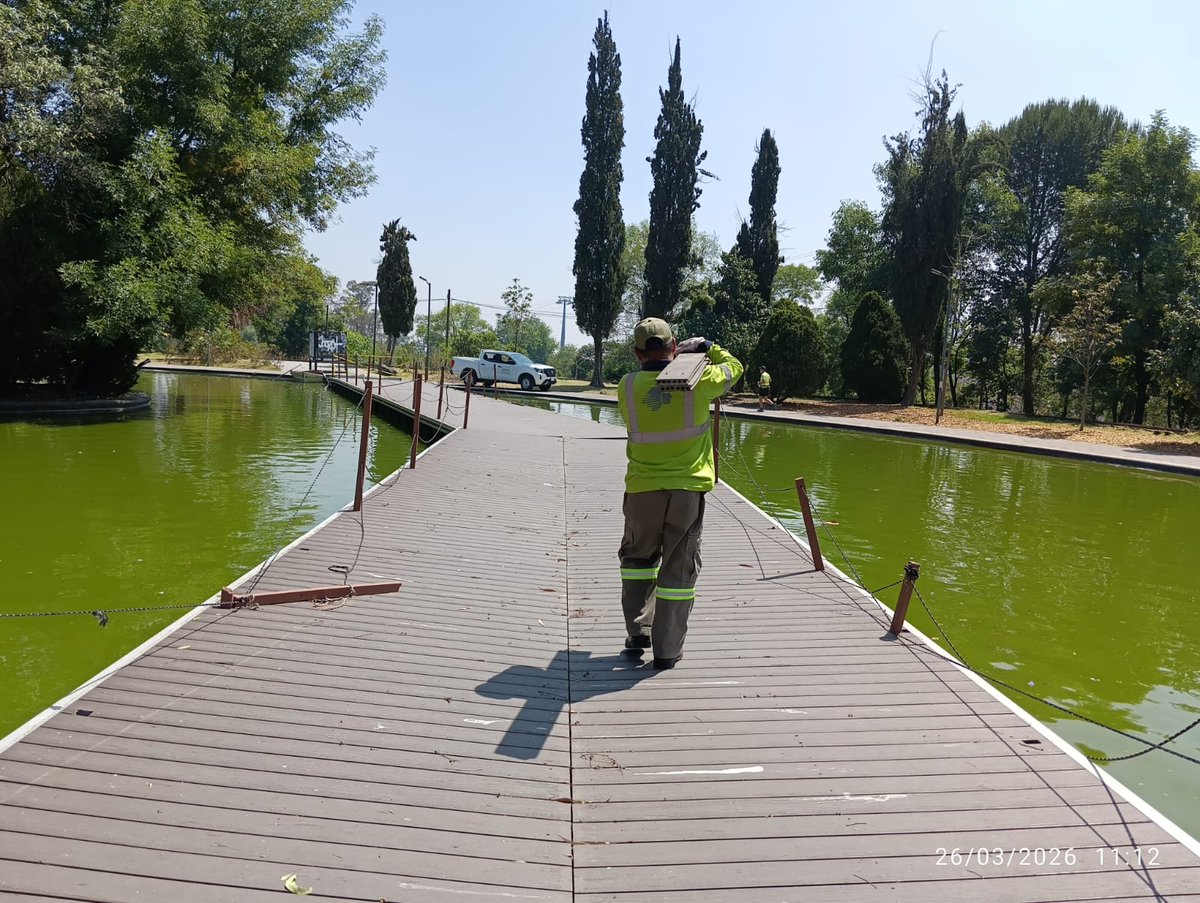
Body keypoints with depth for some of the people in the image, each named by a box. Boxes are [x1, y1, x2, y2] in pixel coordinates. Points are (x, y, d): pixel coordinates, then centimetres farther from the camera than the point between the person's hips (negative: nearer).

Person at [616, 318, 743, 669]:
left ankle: (638, 632, 21)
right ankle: (667, 649, 14)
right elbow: (733, 368, 12)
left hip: (642, 490, 1)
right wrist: (707, 347, 24)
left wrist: (673, 359, 19)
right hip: (688, 490, -1)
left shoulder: (627, 387, -4)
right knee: (678, 570, 8)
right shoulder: (697, 380, -7)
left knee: (637, 558, 23)